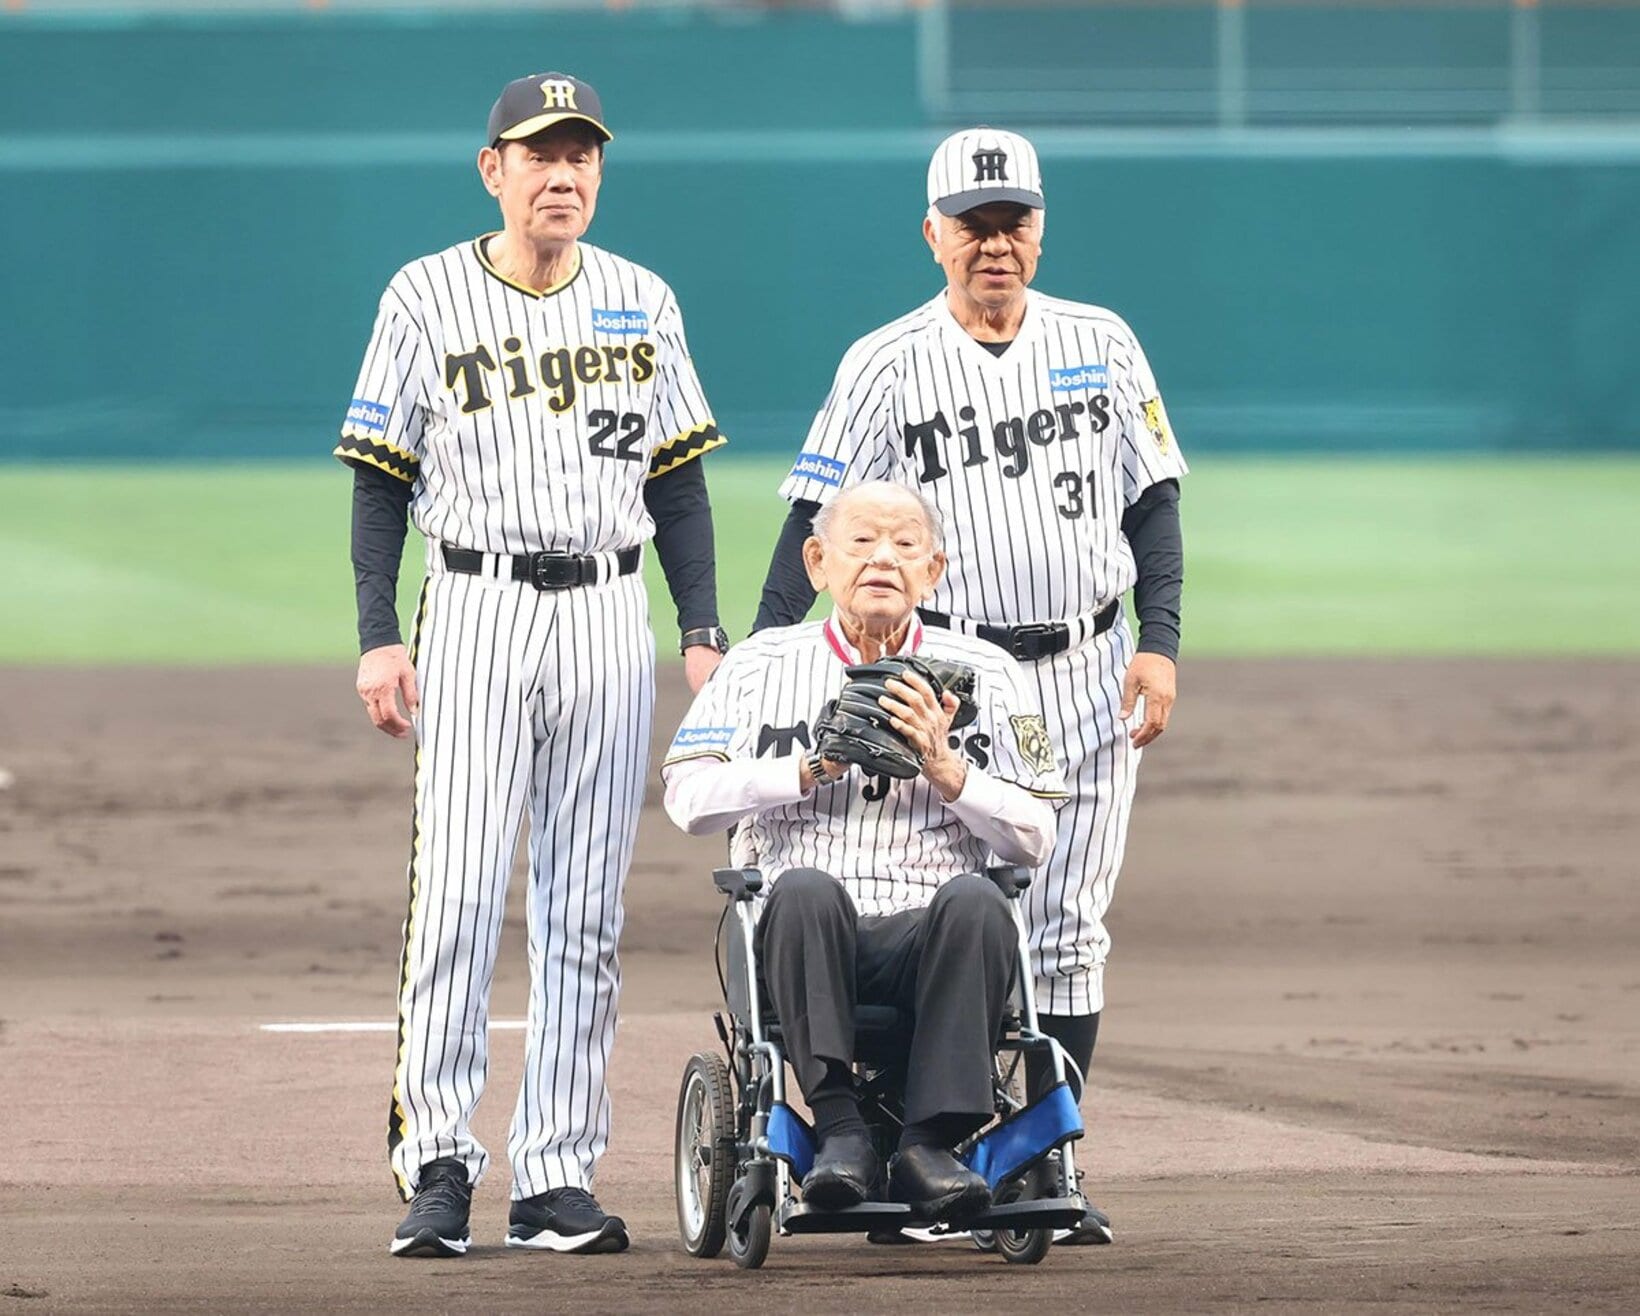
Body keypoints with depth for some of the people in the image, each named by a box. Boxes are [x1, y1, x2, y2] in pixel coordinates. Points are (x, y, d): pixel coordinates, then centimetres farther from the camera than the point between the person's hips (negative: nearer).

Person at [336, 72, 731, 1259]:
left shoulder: (643, 303, 10)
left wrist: (704, 632, 5)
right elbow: (382, 481, 1)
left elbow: (679, 481, 13)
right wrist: (378, 638, -7)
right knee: (457, 893, -11)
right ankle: (438, 1163, -6)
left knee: (586, 912, 3)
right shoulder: (428, 300, 1)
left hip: (609, 618, 3)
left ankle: (558, 1176, 6)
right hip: (477, 608, -3)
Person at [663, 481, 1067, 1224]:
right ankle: (838, 1128, -35)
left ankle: (931, 1142, -34)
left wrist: (942, 766, -8)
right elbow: (690, 799, 1)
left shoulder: (986, 675, 15)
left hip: (927, 939, 1)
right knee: (805, 889, -35)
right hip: (806, 939, -1)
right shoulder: (759, 667, 15)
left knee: (974, 901, -34)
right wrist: (814, 767, -9)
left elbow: (1034, 839, 7)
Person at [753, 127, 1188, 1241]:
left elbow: (1153, 499, 10)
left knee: (1068, 935, 3)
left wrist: (1160, 643, -2)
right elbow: (818, 521, -5)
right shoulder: (886, 367, -1)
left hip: (1090, 677, 3)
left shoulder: (1102, 345, 8)